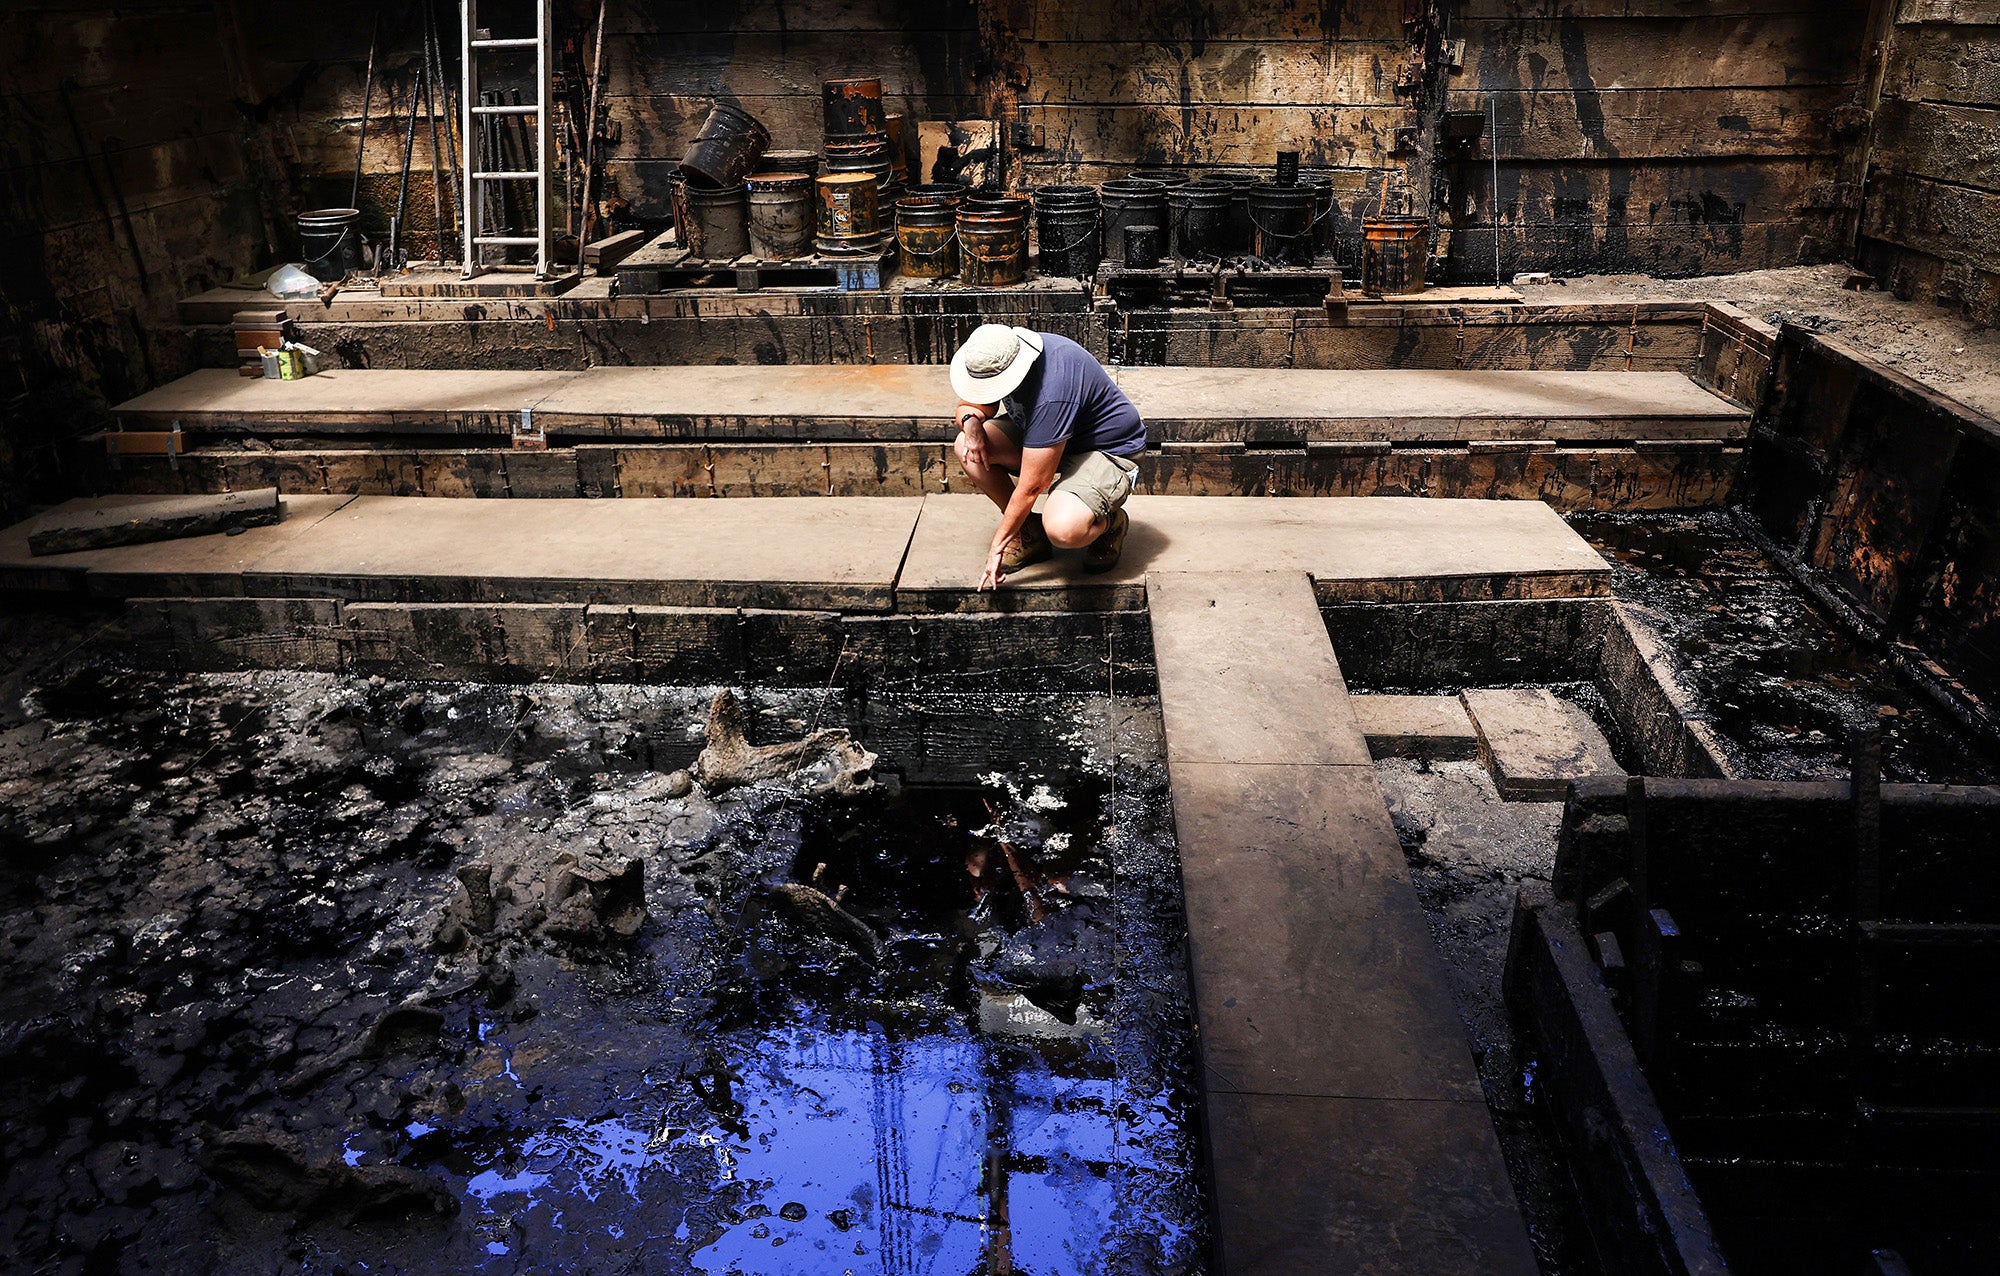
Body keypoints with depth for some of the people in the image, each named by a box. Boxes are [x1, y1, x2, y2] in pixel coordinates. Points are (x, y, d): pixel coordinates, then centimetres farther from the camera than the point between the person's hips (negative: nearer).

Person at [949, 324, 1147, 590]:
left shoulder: (1051, 394, -37)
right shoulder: (995, 362, -13)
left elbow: (1031, 486, -31)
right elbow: (970, 404, 7)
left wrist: (998, 546, -23)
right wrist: (971, 421, -19)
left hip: (1109, 451, -9)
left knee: (1062, 530, -37)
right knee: (968, 449, -12)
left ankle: (1111, 522, 1)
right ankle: (1029, 532, 4)